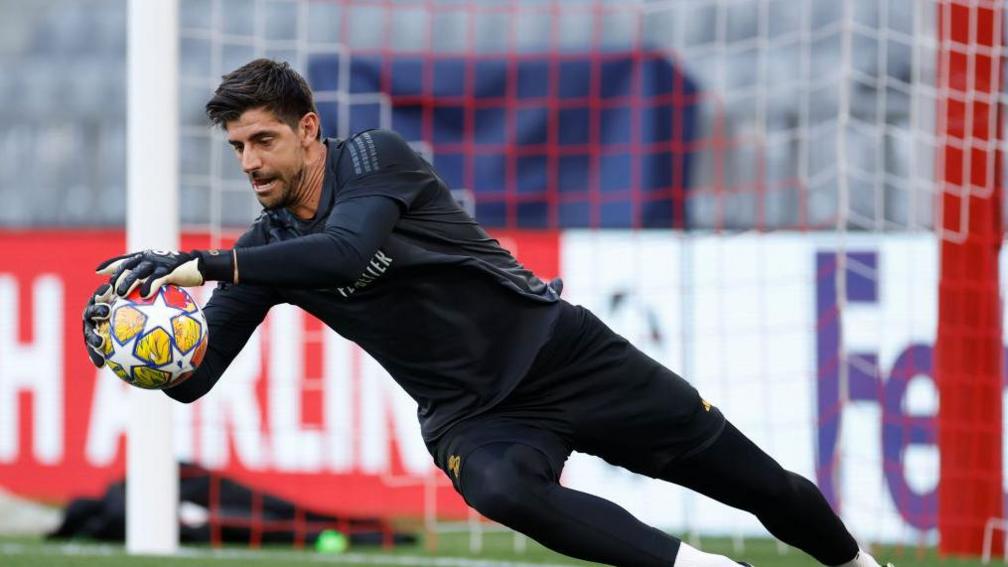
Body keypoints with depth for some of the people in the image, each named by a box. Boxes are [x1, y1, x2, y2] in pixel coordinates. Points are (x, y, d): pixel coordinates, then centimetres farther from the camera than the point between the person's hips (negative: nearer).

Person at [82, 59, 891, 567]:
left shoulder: (375, 158, -14)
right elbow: (196, 376, -1)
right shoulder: (266, 248, 1)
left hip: (559, 349, -3)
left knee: (752, 480, 0)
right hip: (471, 413, 3)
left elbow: (346, 252, -34)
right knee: (502, 489, -35)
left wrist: (203, 266, -38)